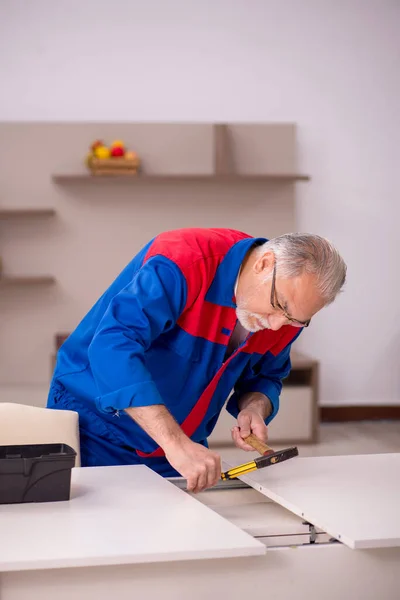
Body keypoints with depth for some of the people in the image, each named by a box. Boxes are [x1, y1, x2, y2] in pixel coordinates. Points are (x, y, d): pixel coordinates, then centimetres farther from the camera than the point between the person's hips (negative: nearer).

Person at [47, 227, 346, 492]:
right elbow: (113, 346, -42)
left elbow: (265, 378, 10)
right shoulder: (184, 260, -30)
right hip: (94, 430, -5)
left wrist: (254, 409, -15)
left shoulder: (289, 308, -8)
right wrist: (175, 444, -48)